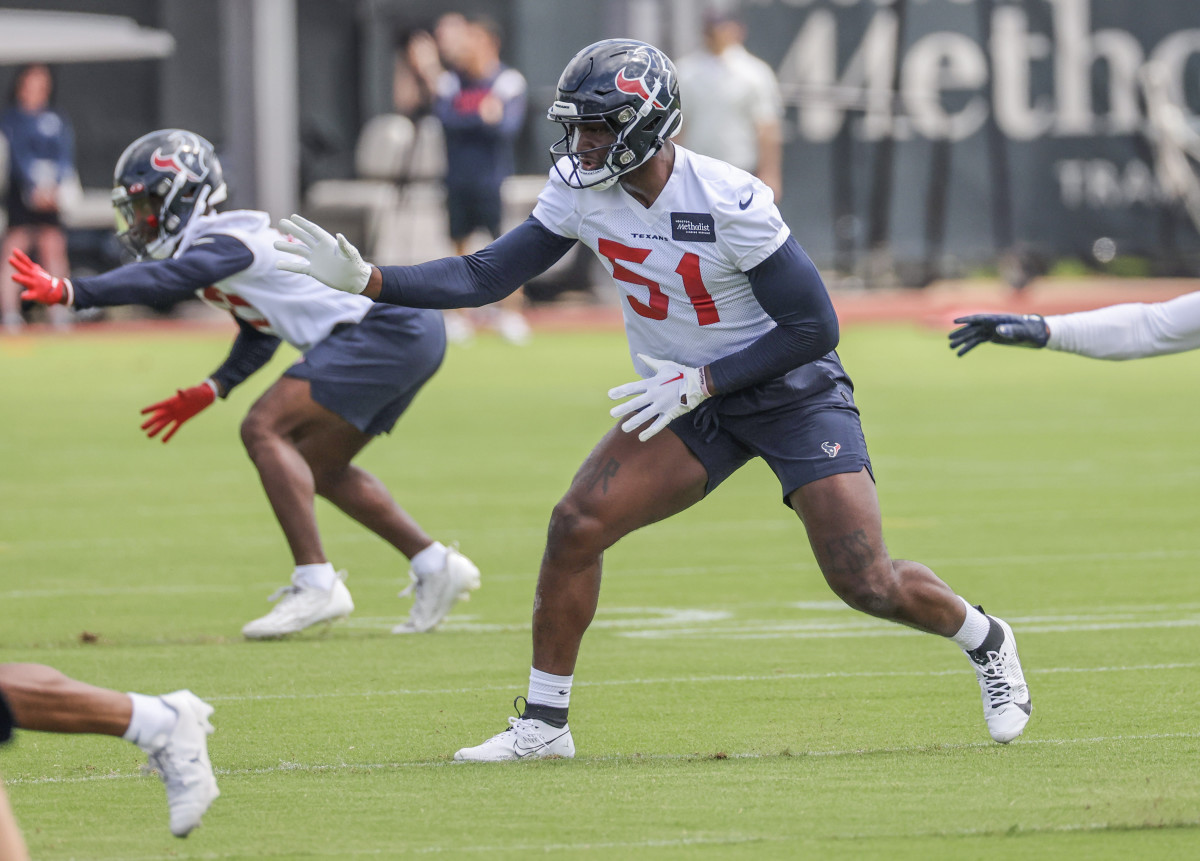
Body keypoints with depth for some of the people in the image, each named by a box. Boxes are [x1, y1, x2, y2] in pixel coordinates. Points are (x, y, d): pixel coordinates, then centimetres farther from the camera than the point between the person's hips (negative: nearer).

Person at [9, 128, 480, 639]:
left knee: (264, 430, -16)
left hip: (387, 330, -11)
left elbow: (163, 280, -32)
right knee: (318, 467, 19)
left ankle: (316, 584, -18)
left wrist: (67, 292, -39)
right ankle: (435, 567, 24)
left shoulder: (224, 243, -14)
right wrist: (209, 392, 14)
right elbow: (260, 337, 26)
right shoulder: (222, 245, 16)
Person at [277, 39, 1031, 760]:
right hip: (689, 402, 5)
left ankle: (987, 642, 20)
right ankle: (544, 722, -2)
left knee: (866, 583, -11)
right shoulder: (581, 192, -9)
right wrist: (366, 280, -19)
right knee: (578, 524, -13)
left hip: (791, 391, -5)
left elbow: (814, 326, -22)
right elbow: (487, 277, -7)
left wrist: (700, 382, -25)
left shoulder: (728, 203, -27)